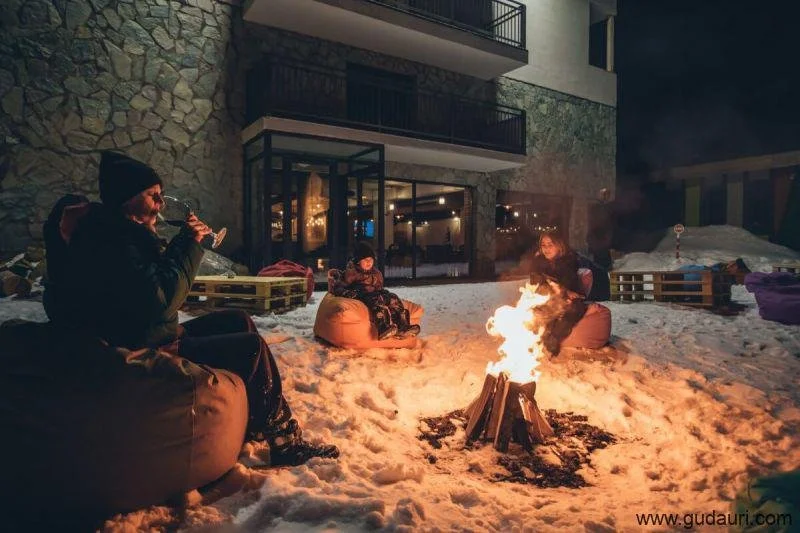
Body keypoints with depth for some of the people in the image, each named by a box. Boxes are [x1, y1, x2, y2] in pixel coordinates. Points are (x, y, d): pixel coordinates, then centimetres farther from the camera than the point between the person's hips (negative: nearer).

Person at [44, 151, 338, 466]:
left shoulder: (124, 232, 11)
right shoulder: (113, 239, -21)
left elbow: (159, 279, 17)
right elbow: (161, 301, -28)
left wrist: (185, 241, 4)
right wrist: (190, 245, -19)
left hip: (156, 337, 11)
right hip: (145, 354, -11)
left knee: (238, 322, 13)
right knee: (252, 346, -12)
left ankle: (261, 423, 14)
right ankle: (283, 443, 3)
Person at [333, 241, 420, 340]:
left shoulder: (376, 273, 25)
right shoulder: (351, 273, 6)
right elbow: (337, 288, 0)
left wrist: (383, 292, 12)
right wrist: (347, 293, -21)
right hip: (362, 297, -6)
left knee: (393, 298, -20)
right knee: (377, 300, -37)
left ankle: (403, 326, -37)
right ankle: (383, 328, -61)